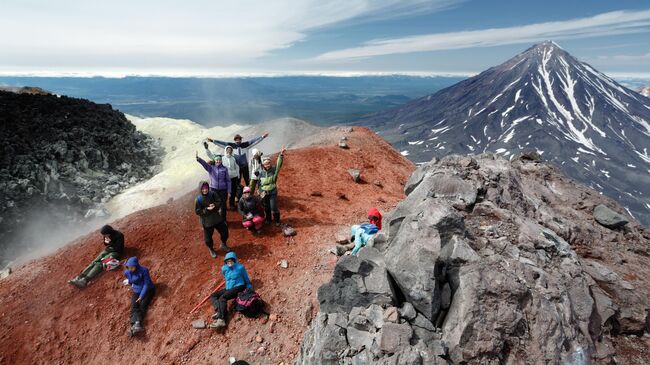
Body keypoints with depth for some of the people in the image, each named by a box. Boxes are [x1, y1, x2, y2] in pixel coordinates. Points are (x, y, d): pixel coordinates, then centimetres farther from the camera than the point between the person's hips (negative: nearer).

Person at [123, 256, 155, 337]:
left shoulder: (144, 270, -17)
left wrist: (141, 296, -21)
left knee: (143, 305, -26)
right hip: (137, 291, 4)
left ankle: (137, 324, -44)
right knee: (134, 306, -21)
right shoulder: (127, 272, 0)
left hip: (147, 290, -4)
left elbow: (146, 284, -18)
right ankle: (135, 324, -42)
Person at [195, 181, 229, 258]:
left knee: (224, 232, 16)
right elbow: (197, 211, -14)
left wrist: (214, 205, -28)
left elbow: (219, 202, -7)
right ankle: (211, 249, 39)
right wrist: (206, 209, -28)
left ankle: (223, 245, 44)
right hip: (206, 222, -3)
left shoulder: (213, 194, -11)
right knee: (208, 238, 9)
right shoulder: (198, 199, -17)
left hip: (217, 219, 3)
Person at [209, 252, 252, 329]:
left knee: (222, 298, -27)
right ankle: (219, 311, -28)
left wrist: (250, 290, 0)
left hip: (238, 287, -7)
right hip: (228, 288, 8)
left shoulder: (240, 267, -9)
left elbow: (246, 279, 0)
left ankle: (221, 320, -37)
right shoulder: (224, 269, 5)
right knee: (213, 296, -4)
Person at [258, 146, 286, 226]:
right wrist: (260, 192, -2)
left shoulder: (274, 170, -8)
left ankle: (277, 220, 20)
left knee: (274, 208, -2)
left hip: (273, 192, -3)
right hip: (264, 193, 3)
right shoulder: (261, 172, -1)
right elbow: (259, 183, 7)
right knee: (266, 208, 16)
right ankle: (268, 219, 38)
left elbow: (279, 164, -25)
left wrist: (281, 154, -39)